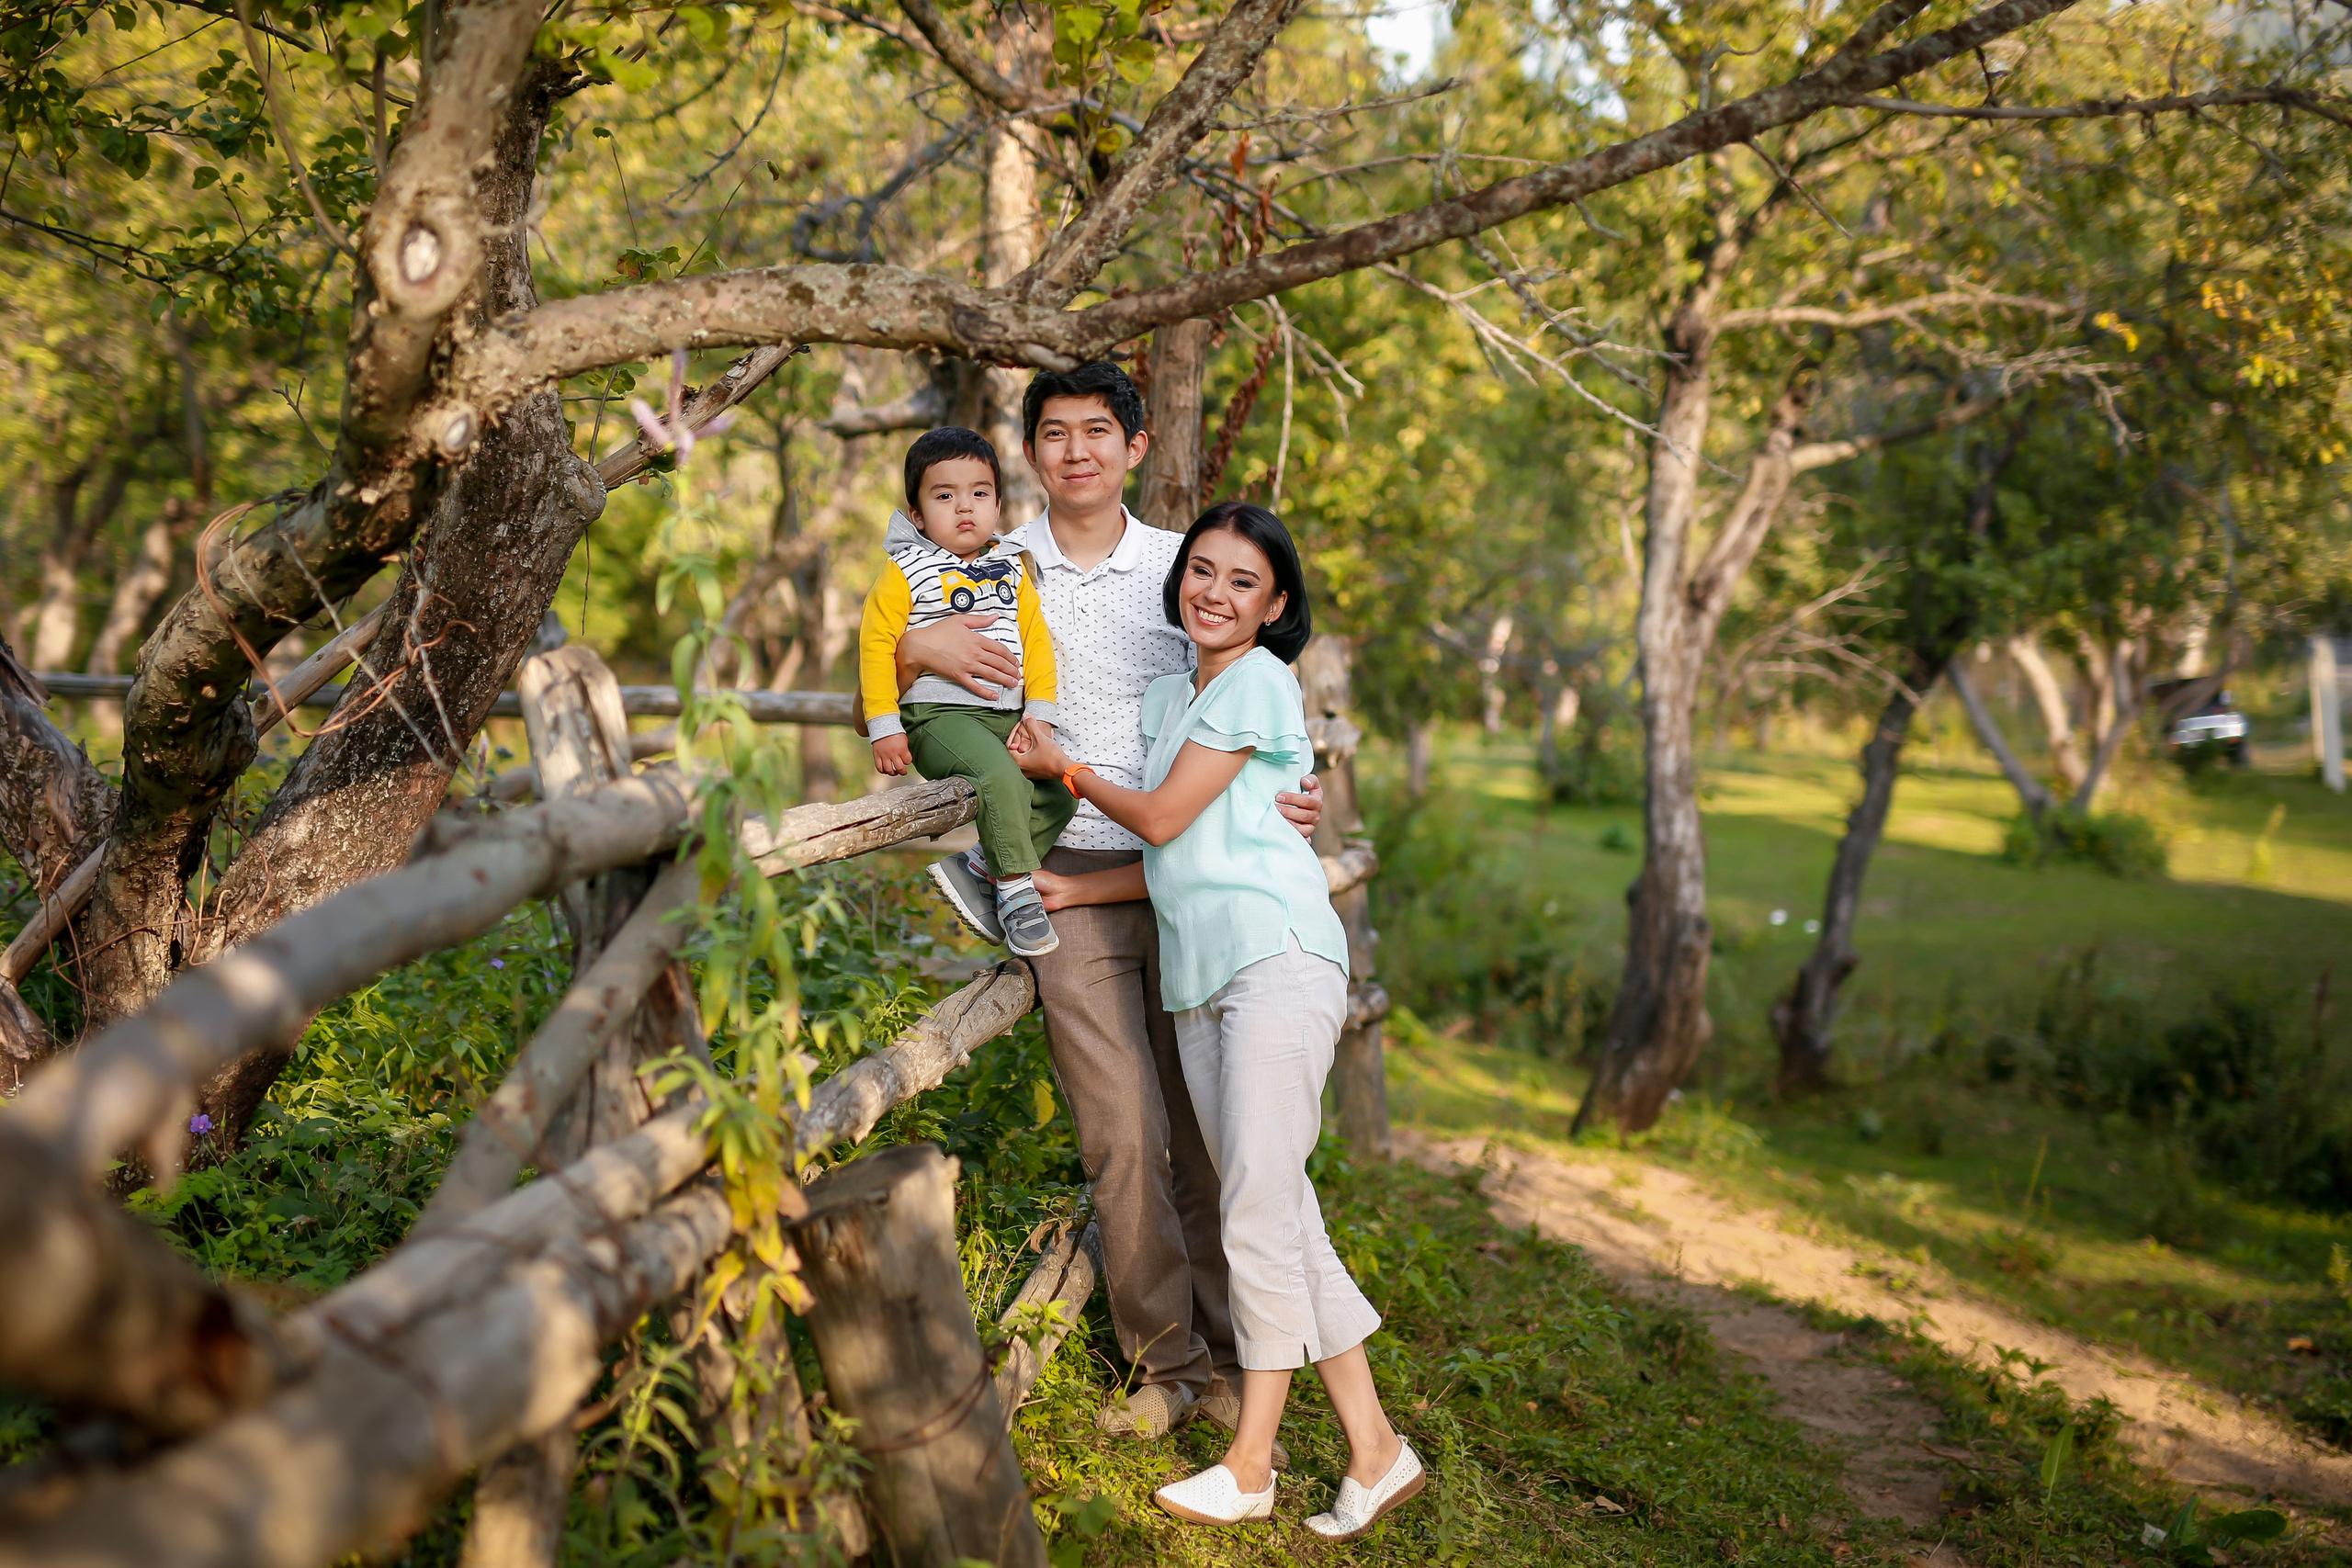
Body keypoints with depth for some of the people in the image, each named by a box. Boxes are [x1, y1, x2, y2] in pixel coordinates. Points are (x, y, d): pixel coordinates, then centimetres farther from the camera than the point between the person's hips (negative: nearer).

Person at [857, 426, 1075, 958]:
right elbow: (876, 643, -4)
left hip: (1007, 715, 6)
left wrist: (1039, 713, 3)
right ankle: (1017, 891, -17)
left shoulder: (1011, 568, 13)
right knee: (1000, 776, -31)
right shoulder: (905, 572, -1)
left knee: (1060, 793, -8)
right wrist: (885, 728, -10)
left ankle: (980, 872, 2)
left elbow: (1036, 639, 14)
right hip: (938, 715, -6)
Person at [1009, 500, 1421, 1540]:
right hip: (1196, 977, 8)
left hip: (1278, 958, -8)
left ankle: (1250, 1465, 5)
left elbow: (1163, 820, -5)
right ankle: (1372, 1450, 11)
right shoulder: (1165, 696, 20)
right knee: (1279, 1217, 5)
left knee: (1260, 1212, -6)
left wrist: (1063, 770, 9)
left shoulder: (1259, 682, -4)